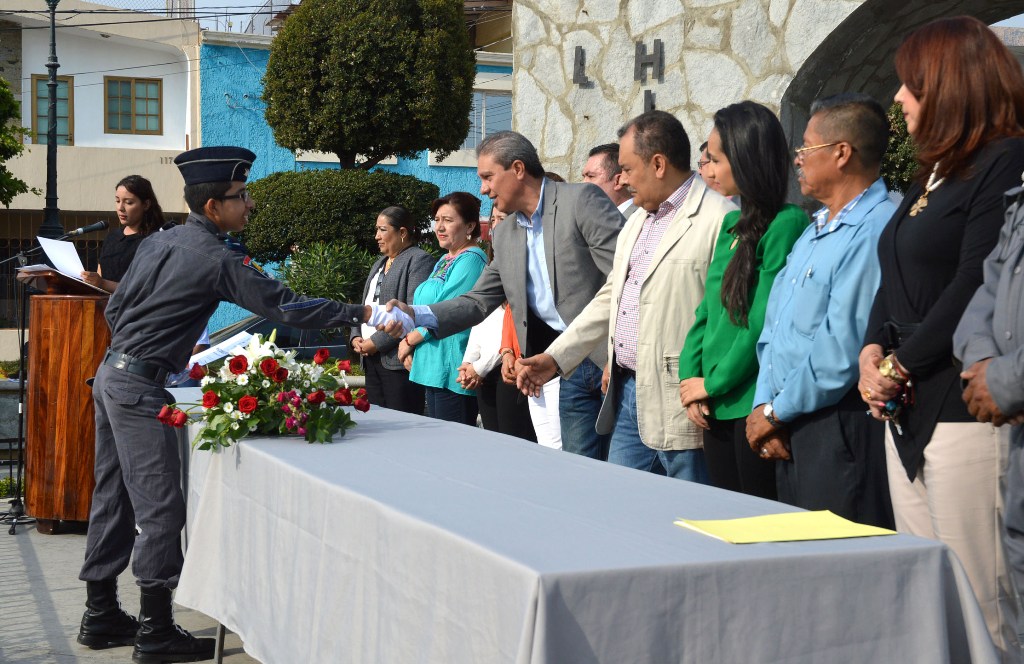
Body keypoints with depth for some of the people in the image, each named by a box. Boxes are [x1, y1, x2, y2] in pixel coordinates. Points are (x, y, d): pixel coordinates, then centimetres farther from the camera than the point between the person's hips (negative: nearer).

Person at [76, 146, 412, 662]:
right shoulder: (217, 260, -14)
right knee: (160, 507, -5)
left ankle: (101, 615, 23)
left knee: (113, 498, 15)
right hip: (140, 386, -9)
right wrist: (361, 314, -11)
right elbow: (285, 306, -15)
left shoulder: (158, 241, 11)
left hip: (112, 372, 9)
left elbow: (114, 307, 15)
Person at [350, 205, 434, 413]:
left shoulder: (419, 260, -6)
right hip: (372, 359, 9)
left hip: (398, 361, -9)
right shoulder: (380, 263, 24)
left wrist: (377, 342, -16)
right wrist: (356, 337, 6)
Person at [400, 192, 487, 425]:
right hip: (433, 368, 10)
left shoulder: (471, 259, -10)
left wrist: (410, 340, -5)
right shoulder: (444, 261, 20)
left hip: (451, 368, -10)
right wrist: (411, 349, 8)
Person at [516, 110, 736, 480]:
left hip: (679, 404, -9)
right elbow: (610, 298, 25)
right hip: (627, 394, 9)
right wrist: (556, 357, 19)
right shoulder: (637, 222, 20)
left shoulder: (718, 219, -11)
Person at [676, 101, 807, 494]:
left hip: (753, 401, -8)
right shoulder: (733, 223, 13)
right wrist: (690, 376, 3)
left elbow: (765, 319, -16)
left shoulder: (786, 224, -12)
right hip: (715, 405, 8)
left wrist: (713, 382, -9)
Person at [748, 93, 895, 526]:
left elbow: (843, 347, -22)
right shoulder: (815, 231, 17)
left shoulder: (876, 230, -17)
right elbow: (775, 323, 16)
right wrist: (764, 404, 2)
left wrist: (777, 411, -11)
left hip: (838, 425, -10)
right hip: (789, 430, 10)